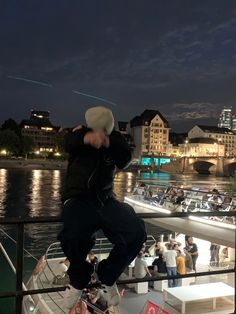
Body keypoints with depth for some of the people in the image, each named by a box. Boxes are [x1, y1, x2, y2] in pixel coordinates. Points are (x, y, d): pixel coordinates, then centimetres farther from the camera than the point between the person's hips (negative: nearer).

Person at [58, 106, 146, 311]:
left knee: (137, 232, -21)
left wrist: (109, 143, -32)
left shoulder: (115, 139, 7)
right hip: (78, 199, -2)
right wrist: (87, 137, -46)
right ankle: (79, 280, 0)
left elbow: (125, 160, -13)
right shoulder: (79, 134, 1)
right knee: (74, 235, -33)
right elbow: (69, 142, -24)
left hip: (106, 200, 3)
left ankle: (108, 276, 6)